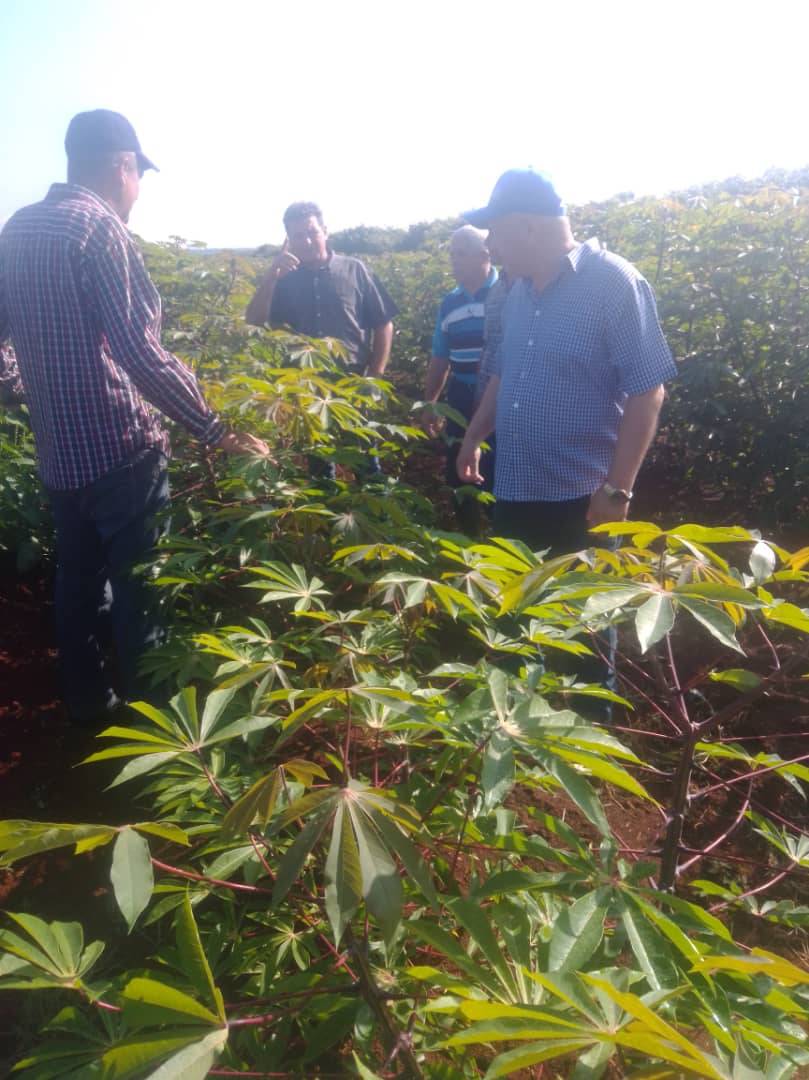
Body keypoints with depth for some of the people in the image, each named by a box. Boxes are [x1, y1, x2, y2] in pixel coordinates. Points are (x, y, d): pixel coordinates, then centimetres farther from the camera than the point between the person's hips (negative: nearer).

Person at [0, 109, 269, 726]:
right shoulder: (99, 227, -14)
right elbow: (141, 355, -23)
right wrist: (217, 432, -19)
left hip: (57, 452, 8)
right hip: (119, 450, -8)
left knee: (78, 582, 18)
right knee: (138, 590, 4)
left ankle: (87, 706, 32)